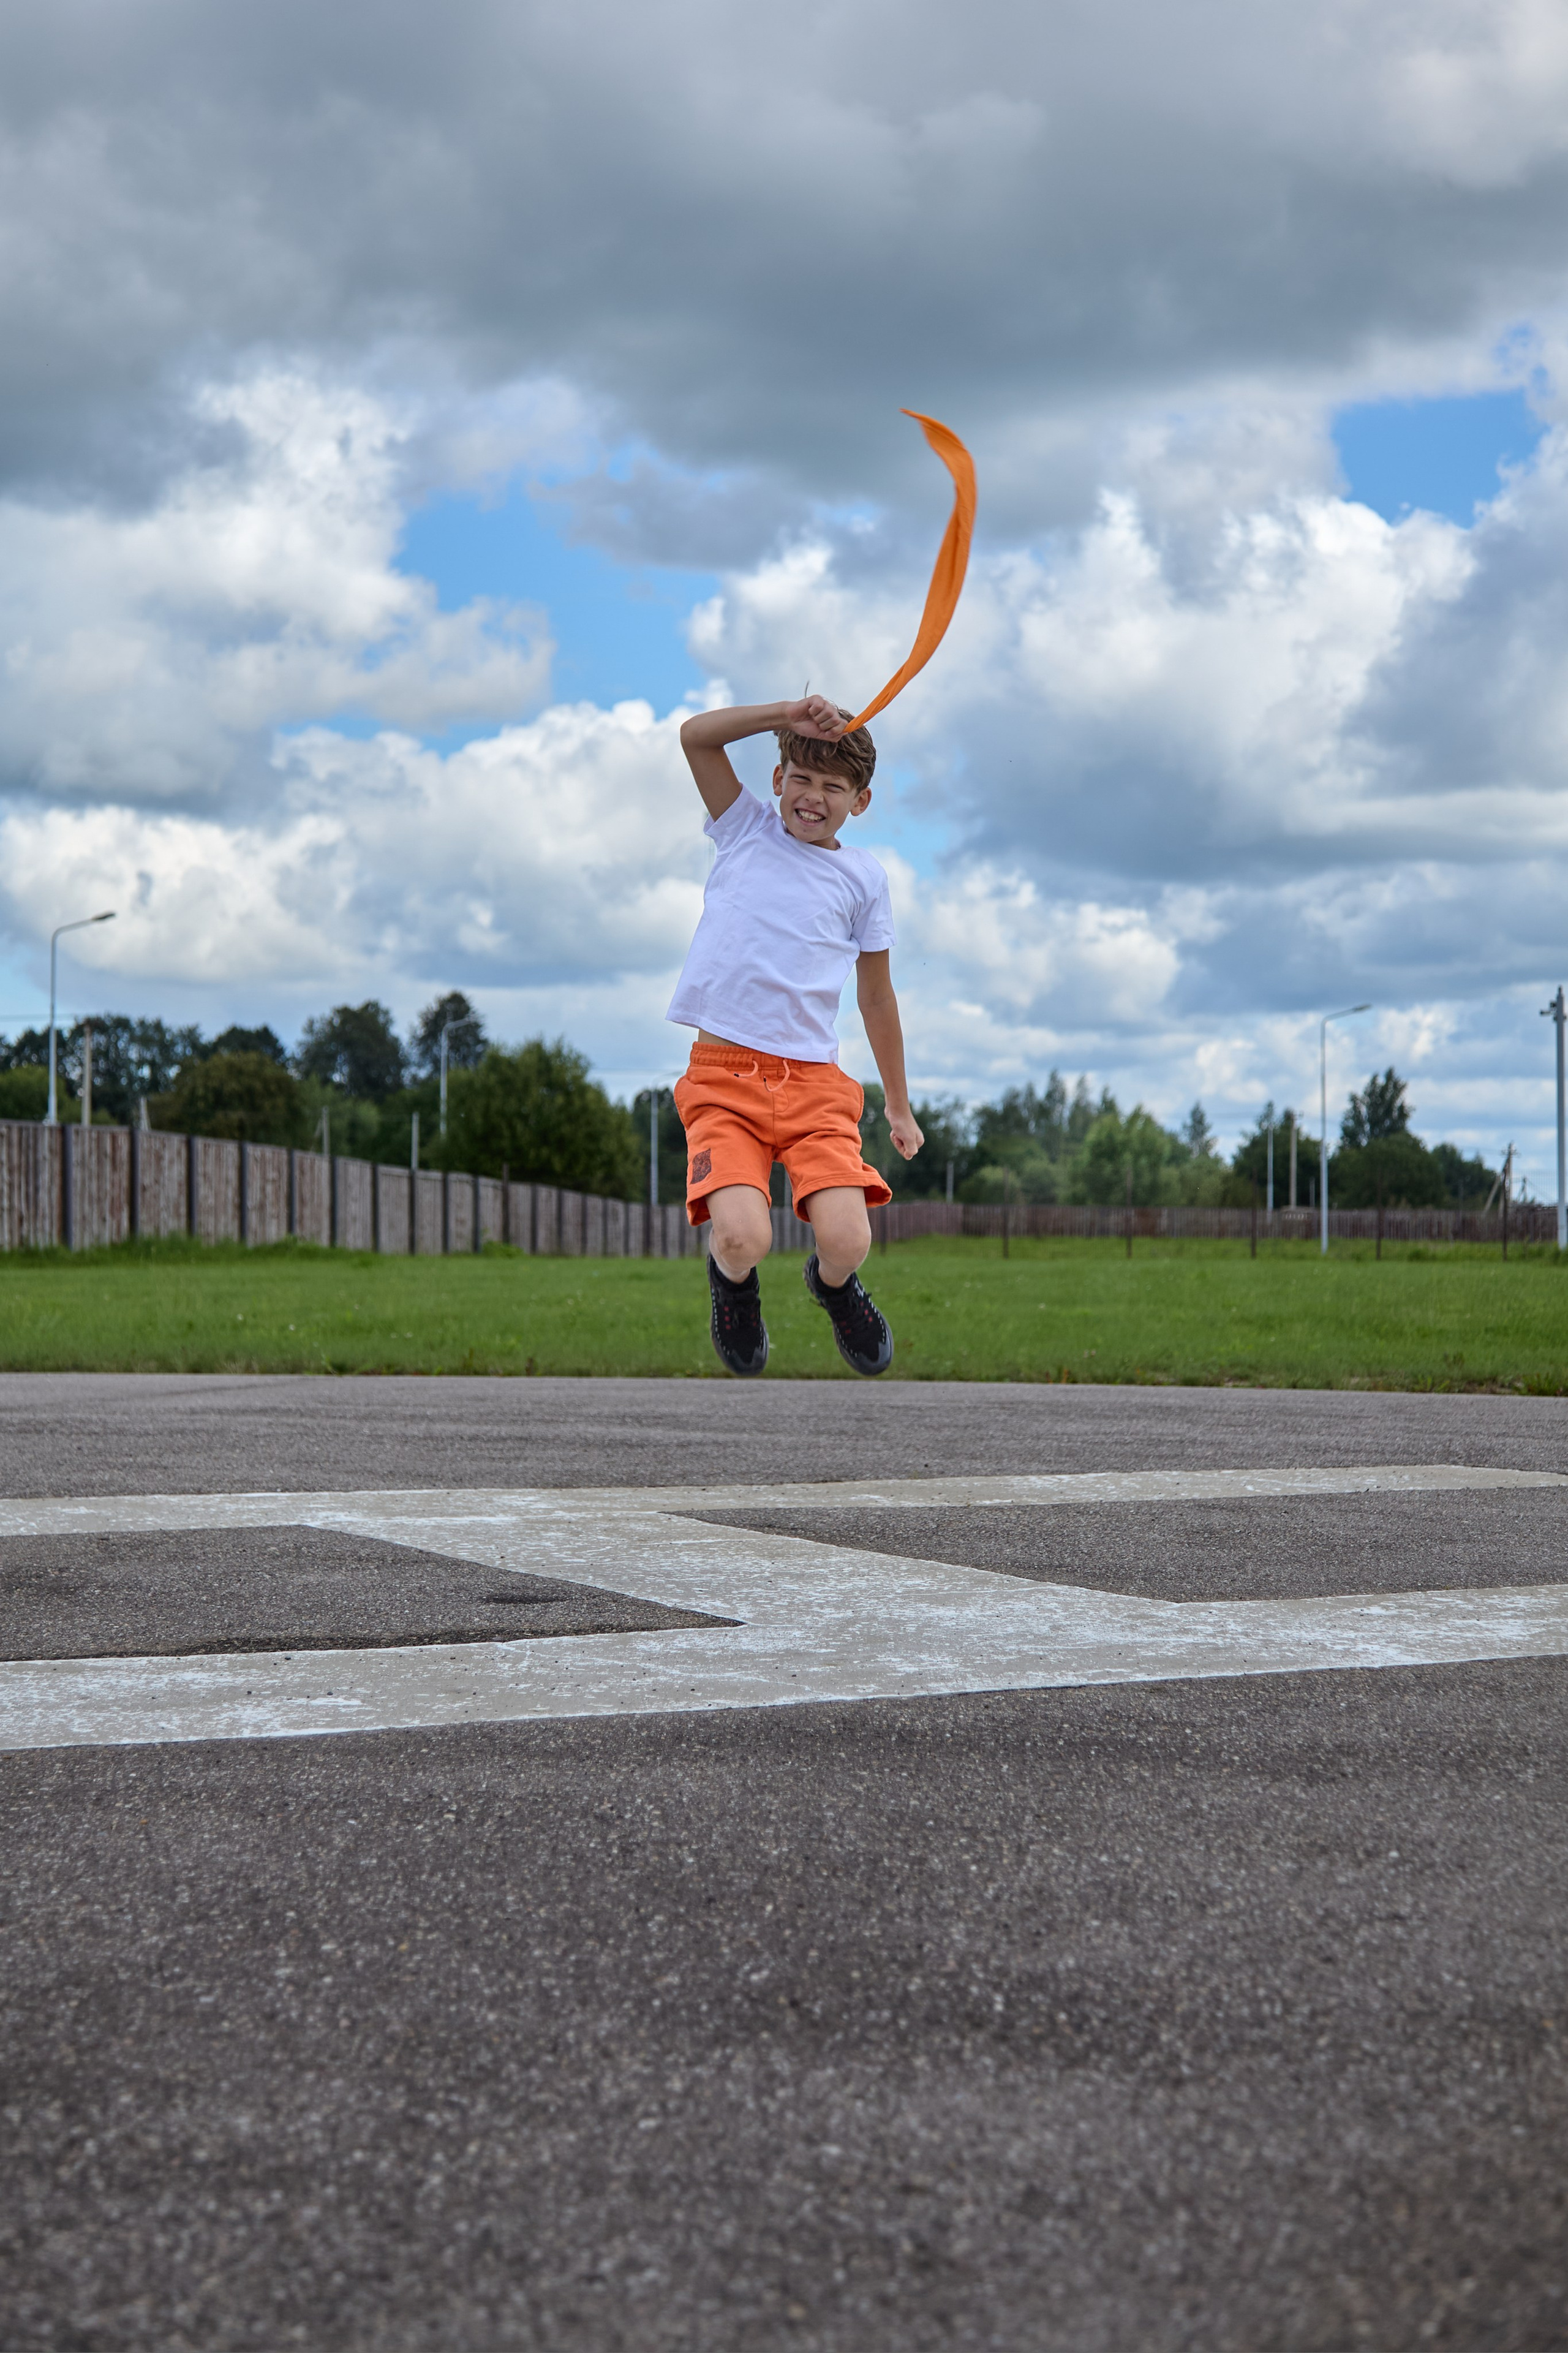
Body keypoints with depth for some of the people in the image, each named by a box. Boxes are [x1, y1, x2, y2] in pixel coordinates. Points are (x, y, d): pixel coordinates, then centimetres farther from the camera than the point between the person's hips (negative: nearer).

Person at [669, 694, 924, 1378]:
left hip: (815, 1082, 1)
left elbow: (876, 996, 21)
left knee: (846, 1242, -19)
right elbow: (696, 735, -1)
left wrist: (899, 1108, 24)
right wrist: (790, 715, -9)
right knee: (742, 1239, -24)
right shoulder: (746, 830, 11)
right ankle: (732, 1281, 16)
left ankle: (833, 1284, 21)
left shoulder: (863, 877, 13)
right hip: (723, 1072, -1)